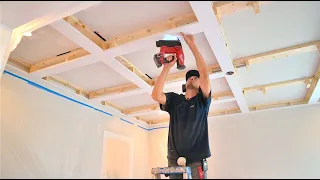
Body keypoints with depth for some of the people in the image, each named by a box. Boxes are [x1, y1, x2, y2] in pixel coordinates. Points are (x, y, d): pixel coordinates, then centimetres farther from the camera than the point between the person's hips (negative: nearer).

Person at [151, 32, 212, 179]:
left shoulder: (202, 100, 5)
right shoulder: (174, 99, 10)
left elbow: (205, 73, -11)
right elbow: (156, 95, -9)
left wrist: (192, 45, -10)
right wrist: (167, 67, -10)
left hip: (196, 160, -1)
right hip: (174, 159, 2)